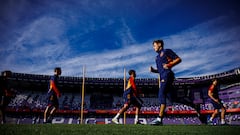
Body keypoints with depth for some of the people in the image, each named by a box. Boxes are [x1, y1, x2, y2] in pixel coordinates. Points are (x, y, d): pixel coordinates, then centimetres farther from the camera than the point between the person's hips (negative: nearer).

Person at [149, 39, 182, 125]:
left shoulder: (166, 51, 4)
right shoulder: (157, 57, 28)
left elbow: (178, 59, -1)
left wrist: (169, 65, -15)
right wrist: (153, 70, 11)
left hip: (167, 75, -9)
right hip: (163, 77, 9)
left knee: (162, 95, -19)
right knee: (171, 97, 4)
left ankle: (159, 119, -22)